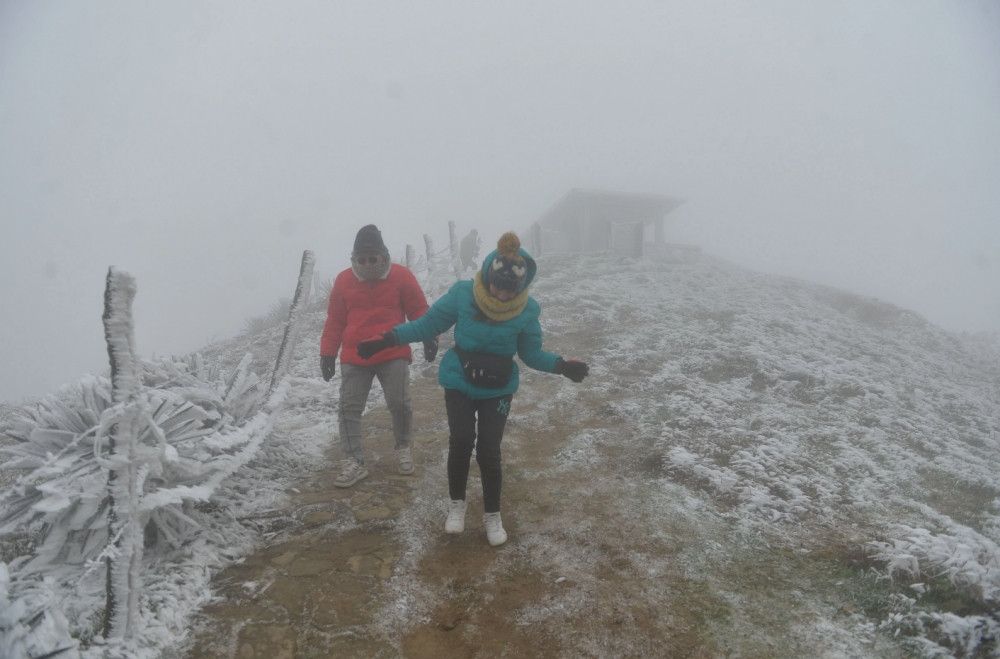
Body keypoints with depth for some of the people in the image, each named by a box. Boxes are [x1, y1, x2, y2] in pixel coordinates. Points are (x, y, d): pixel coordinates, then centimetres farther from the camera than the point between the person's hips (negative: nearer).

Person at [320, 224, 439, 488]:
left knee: (400, 404, -2)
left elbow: (419, 310, 1)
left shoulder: (401, 276, -3)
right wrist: (327, 353, 5)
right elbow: (334, 320, 8)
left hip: (394, 355, -2)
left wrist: (428, 337, -12)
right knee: (349, 408, -2)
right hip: (354, 359, 2)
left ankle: (403, 448, 24)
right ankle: (354, 462, 7)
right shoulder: (344, 280, 2)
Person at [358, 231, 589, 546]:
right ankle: (457, 504, 17)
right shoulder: (463, 294, -19)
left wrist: (560, 365, -18)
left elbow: (532, 353, -2)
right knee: (461, 441, -11)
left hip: (498, 389, 1)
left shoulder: (526, 310, -14)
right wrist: (387, 339, -13)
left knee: (489, 452, -3)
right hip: (459, 383, 0)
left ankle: (492, 515, 21)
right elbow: (427, 324, -8)